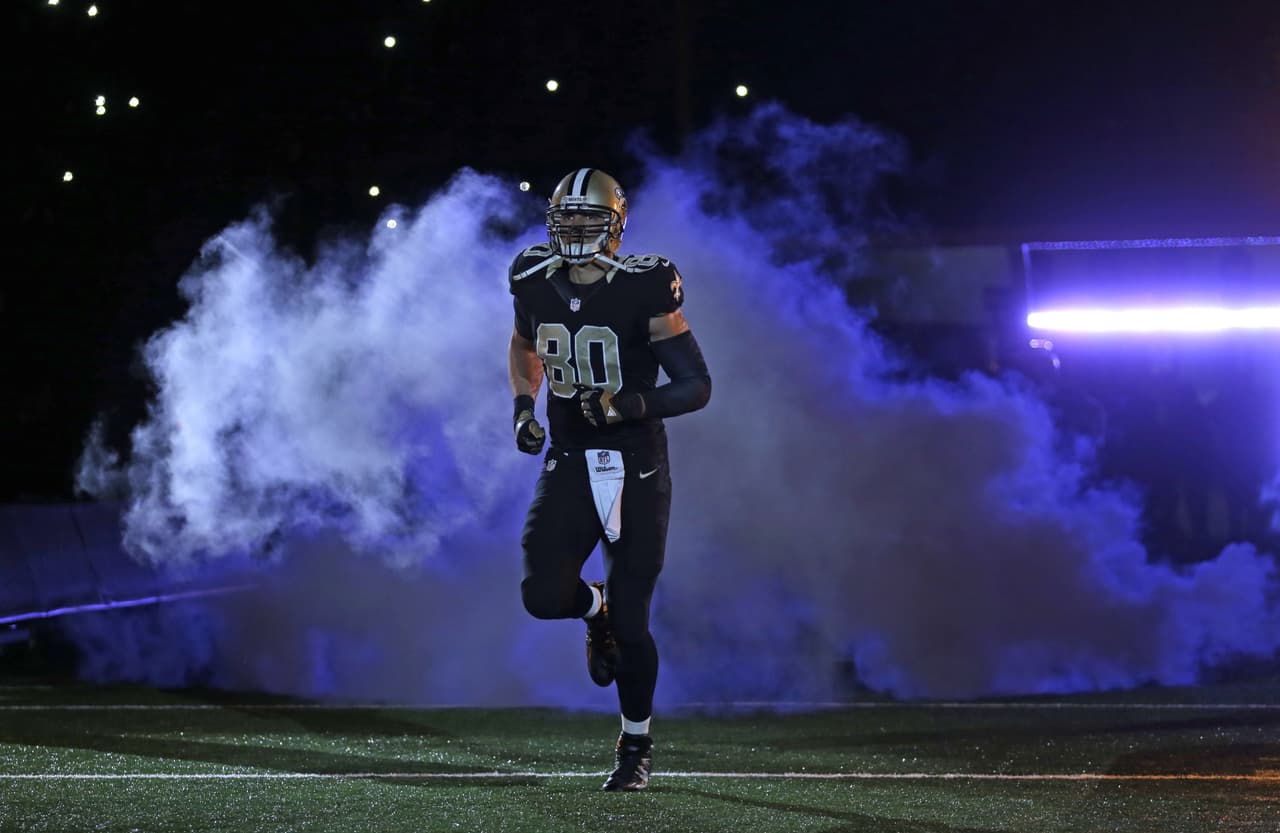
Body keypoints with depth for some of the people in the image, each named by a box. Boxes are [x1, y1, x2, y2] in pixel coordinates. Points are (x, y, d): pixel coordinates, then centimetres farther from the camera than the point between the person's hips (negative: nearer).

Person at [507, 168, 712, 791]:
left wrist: (632, 404, -28)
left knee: (631, 621, -1)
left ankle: (636, 746, 20)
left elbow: (696, 385, -12)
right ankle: (598, 609, 24)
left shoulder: (643, 291, -13)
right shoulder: (537, 285, 1)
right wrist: (523, 408, 9)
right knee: (543, 595, -14)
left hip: (635, 470, -4)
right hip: (568, 463, 4)